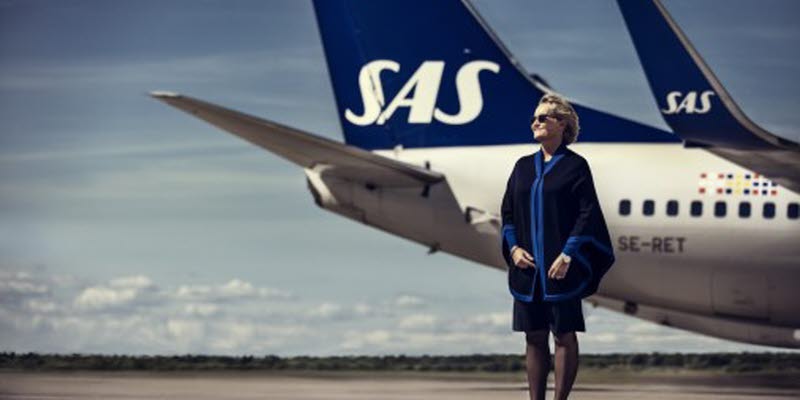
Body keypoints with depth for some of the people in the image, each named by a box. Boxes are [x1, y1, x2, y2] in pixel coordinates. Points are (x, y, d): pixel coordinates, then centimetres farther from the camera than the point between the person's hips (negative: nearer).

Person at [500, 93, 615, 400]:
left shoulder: (575, 165, -2)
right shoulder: (523, 166, 13)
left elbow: (587, 213, -8)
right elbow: (507, 211, 14)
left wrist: (568, 255, -16)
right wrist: (513, 247, -2)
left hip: (560, 266, -5)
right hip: (527, 266, 5)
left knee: (564, 335, -2)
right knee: (534, 337, 6)